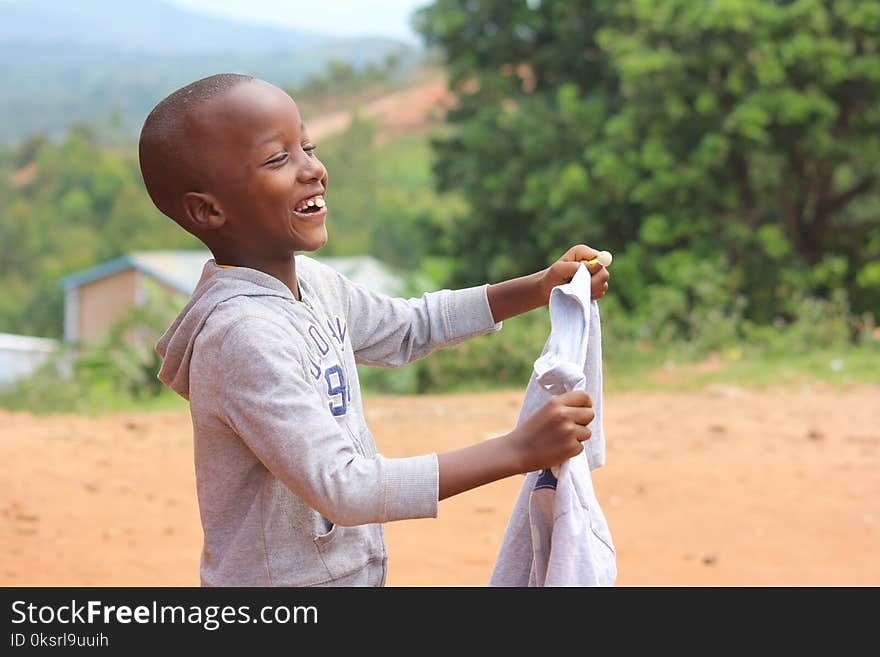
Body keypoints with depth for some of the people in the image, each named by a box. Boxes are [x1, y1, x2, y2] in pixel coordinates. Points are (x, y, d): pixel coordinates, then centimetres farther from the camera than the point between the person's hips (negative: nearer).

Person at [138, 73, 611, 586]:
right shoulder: (243, 335, -27)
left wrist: (539, 288, 6)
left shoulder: (311, 282, 0)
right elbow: (341, 488, -29)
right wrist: (517, 451, -29)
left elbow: (407, 327, 18)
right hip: (280, 579, -8)